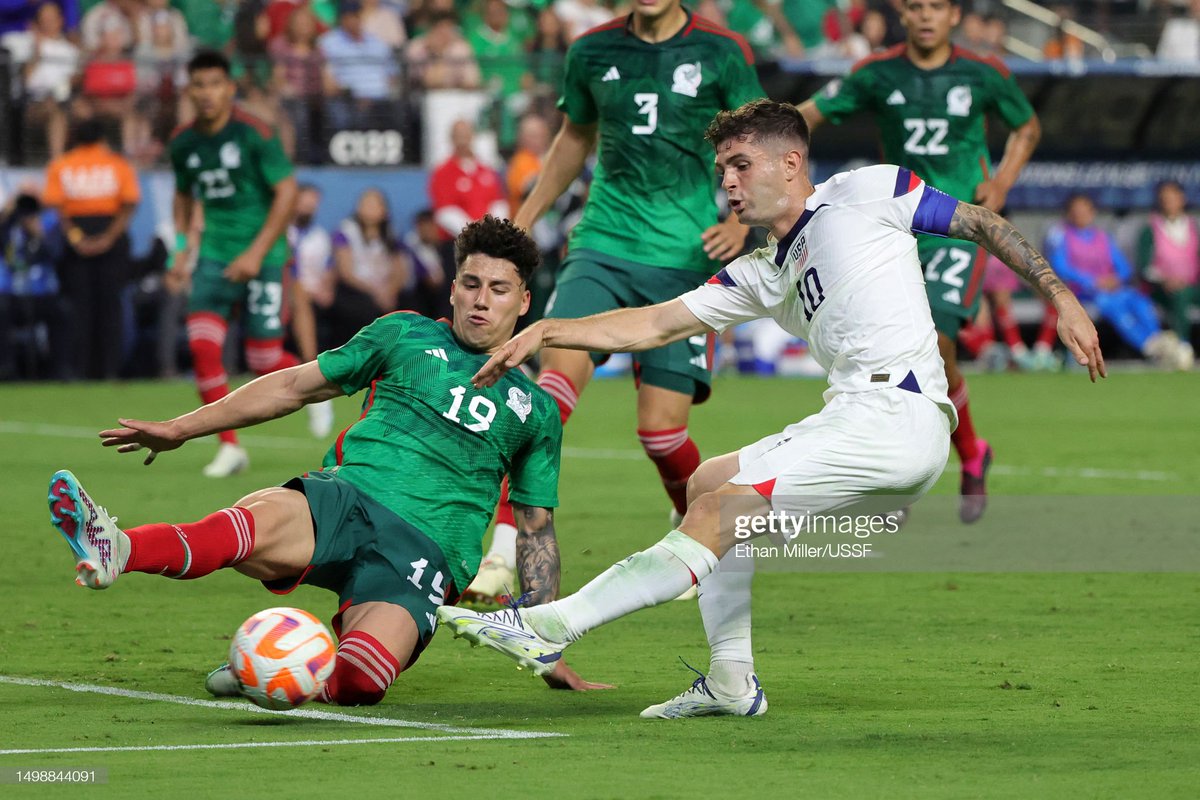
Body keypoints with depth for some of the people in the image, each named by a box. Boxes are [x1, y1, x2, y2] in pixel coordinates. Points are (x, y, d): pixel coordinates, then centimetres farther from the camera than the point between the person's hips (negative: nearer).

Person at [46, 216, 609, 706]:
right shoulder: (406, 336, 18)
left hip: (422, 547, 0)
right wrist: (180, 428, 15)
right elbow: (298, 385, 20)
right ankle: (114, 551, -60)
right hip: (343, 497, 0)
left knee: (360, 682, -31)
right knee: (253, 523, -37)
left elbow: (537, 530, 24)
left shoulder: (535, 410, 20)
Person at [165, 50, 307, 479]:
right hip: (214, 252, 4)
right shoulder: (183, 143, 4)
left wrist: (257, 252, -19)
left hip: (261, 255, -4)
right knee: (203, 344, -15)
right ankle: (229, 447, -5)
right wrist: (182, 249, 11)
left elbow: (287, 192, -13)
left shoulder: (254, 134, -13)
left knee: (264, 361, -4)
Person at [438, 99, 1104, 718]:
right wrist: (546, 331, 14)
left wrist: (1060, 297, 1)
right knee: (706, 485, 17)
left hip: (898, 408, -8)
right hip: (857, 417, 8)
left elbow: (982, 225, 9)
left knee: (720, 507, -12)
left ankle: (550, 626, -16)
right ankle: (732, 683, 11)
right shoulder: (762, 275, 24)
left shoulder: (863, 193, 6)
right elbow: (657, 324, 23)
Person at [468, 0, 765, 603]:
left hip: (686, 259, -2)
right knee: (558, 373, -21)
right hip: (602, 244, 2)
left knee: (661, 429, -5)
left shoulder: (720, 53, -1)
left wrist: (741, 220, -12)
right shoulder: (593, 51, 6)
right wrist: (524, 220, 23)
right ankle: (503, 553, -23)